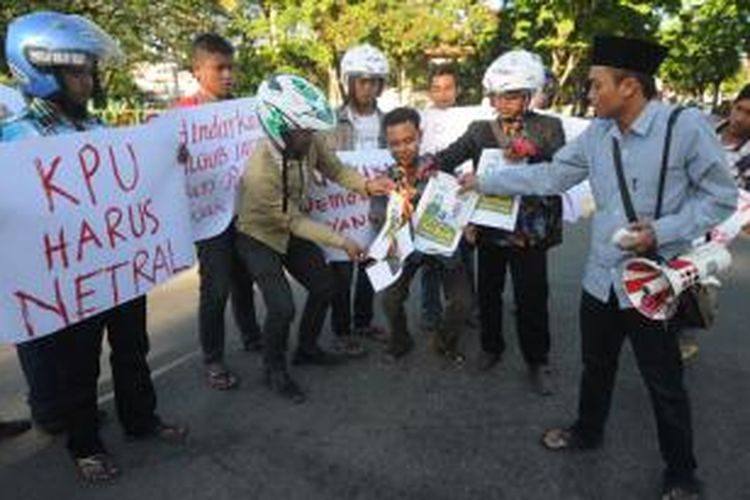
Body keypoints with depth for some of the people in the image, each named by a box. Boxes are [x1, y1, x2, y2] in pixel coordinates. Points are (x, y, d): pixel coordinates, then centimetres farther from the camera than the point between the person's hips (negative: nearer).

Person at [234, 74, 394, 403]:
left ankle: (306, 349, 35)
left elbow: (334, 170, -4)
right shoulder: (260, 173, -37)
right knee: (282, 307, -16)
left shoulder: (310, 141, -23)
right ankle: (274, 371, 14)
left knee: (325, 286, 11)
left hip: (291, 230, 7)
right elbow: (293, 221, -25)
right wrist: (342, 242, -23)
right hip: (259, 235, -6)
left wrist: (366, 186, -23)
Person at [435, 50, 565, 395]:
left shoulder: (549, 128, -1)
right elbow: (452, 155, -6)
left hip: (530, 227, -2)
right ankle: (491, 347, 36)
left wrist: (529, 159, -27)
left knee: (532, 296, 3)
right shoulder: (480, 130, 5)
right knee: (488, 290, 16)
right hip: (490, 223, 3)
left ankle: (537, 361, 21)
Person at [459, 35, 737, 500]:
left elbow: (721, 196, -10)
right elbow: (549, 175, 7)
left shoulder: (686, 126, -16)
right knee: (596, 366, 24)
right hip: (601, 276, 5)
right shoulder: (597, 134, 0)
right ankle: (588, 431, 49)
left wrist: (663, 232, -21)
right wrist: (485, 182, 7)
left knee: (665, 385, 11)